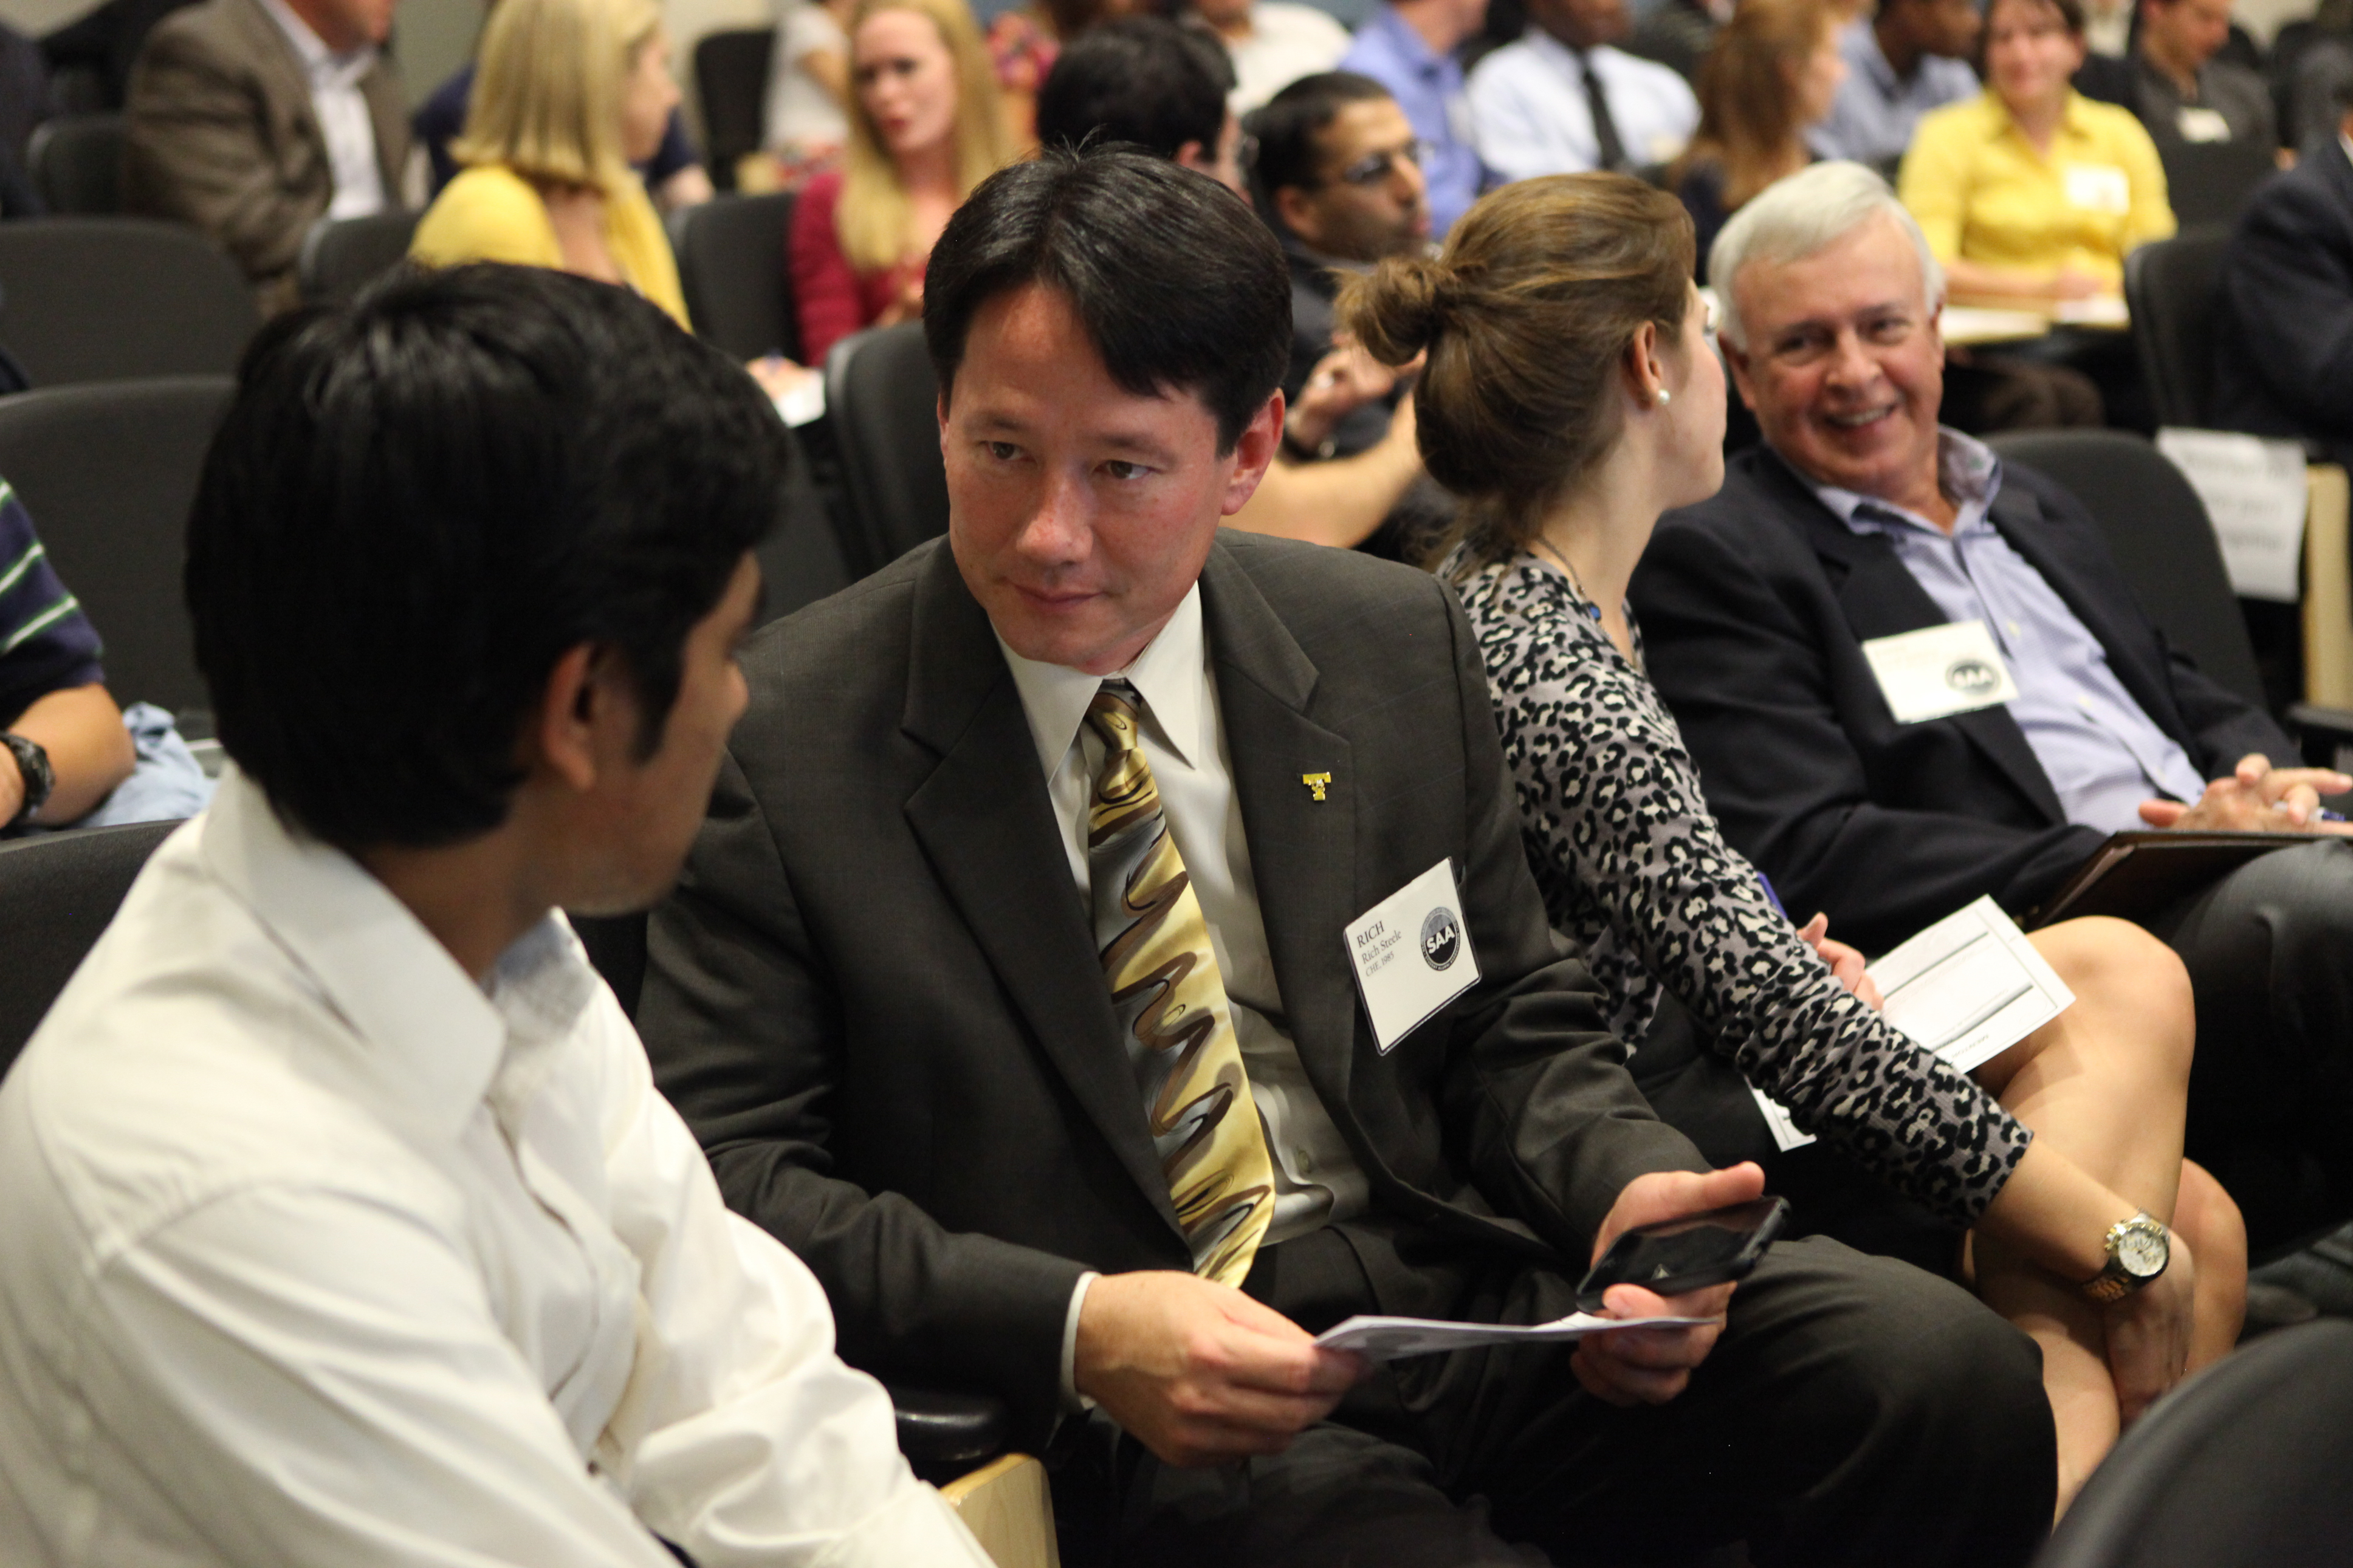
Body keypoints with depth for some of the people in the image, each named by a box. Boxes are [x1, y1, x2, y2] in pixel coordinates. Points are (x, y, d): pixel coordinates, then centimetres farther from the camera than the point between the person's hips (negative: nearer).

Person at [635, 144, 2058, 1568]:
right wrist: (1072, 1329, -21)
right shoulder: (780, 738, -5)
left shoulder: (1398, 650, 8)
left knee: (1950, 1372, -18)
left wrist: (1626, 1192, -7)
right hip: (1122, 1405, -4)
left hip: (1454, 1288, 5)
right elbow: (723, 1169, -8)